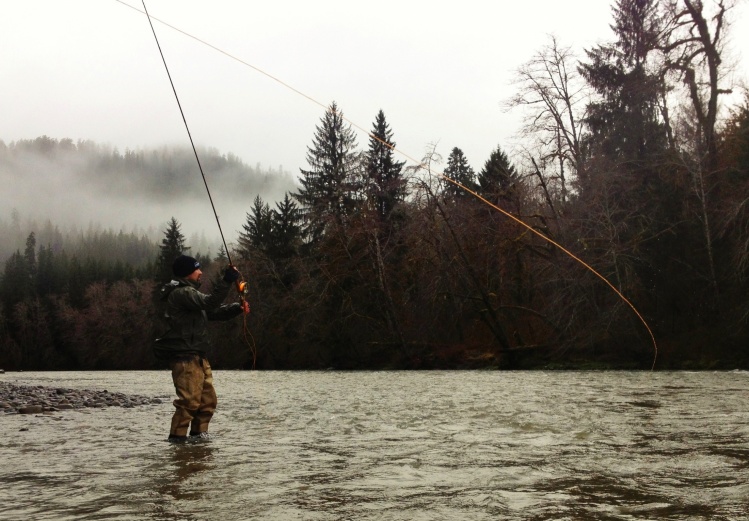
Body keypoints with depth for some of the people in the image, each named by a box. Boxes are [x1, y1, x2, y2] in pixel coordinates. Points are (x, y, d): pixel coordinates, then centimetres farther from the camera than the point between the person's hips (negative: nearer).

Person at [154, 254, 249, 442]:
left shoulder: (189, 293, 22)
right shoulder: (181, 293, -12)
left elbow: (214, 312, 20)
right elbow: (210, 303, -25)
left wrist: (237, 308, 6)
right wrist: (227, 280, -24)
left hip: (197, 357, 11)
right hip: (185, 358, -11)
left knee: (208, 399, 13)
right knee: (189, 401, -13)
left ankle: (198, 434, 21)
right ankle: (177, 437, -8)